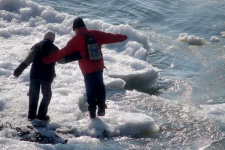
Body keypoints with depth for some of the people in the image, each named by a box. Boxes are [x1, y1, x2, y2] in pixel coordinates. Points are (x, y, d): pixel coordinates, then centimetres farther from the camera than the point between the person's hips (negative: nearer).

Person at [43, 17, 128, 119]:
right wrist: (123, 37, 28)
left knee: (90, 89, 7)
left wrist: (47, 60, -4)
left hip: (87, 70, -3)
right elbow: (110, 37, 10)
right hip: (99, 67, 3)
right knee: (100, 86, 18)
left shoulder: (75, 40, -8)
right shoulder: (95, 34, 1)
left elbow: (63, 52, -9)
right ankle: (101, 107, 15)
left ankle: (92, 111, 9)